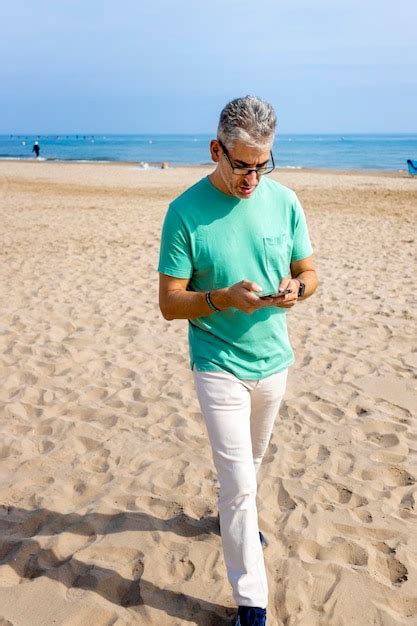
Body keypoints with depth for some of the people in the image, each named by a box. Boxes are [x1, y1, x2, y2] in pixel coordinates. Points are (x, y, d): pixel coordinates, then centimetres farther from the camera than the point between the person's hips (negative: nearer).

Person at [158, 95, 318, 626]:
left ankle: (233, 516, 55)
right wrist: (224, 297, -30)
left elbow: (309, 271, 5)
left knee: (250, 460, 25)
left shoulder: (284, 200, -4)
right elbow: (169, 303, -13)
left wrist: (296, 289, -18)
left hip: (274, 361, 4)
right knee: (240, 482, -2)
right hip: (220, 365, -4)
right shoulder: (185, 212, -15)